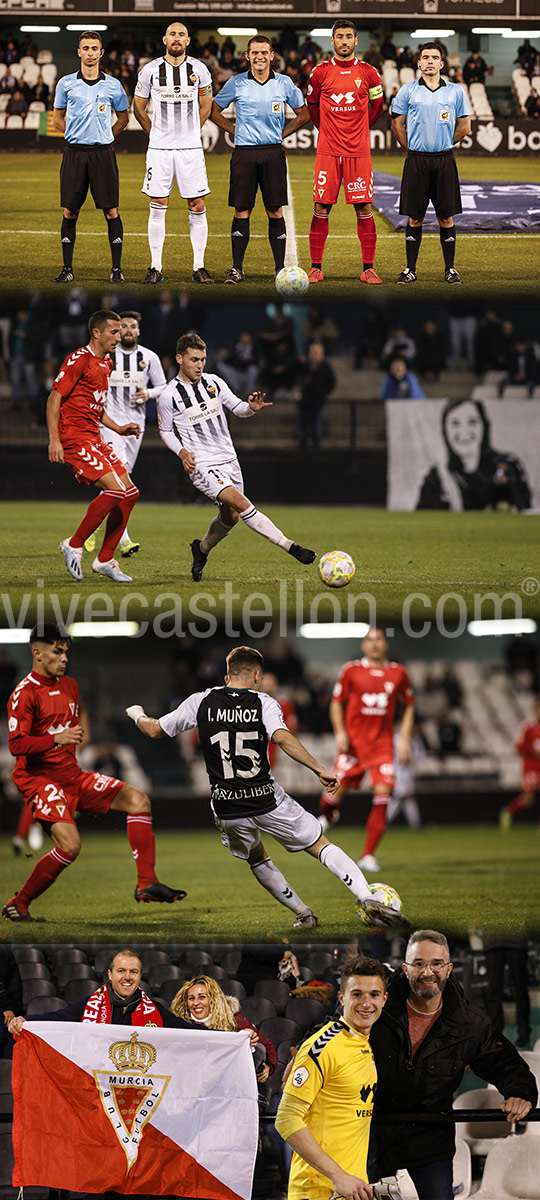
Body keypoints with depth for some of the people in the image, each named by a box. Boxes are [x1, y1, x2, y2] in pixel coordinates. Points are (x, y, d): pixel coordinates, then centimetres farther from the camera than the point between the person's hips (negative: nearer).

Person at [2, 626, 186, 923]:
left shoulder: (69, 686, 14)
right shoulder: (24, 694, -13)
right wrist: (57, 739, -30)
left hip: (72, 775, 8)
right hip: (39, 779, -8)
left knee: (138, 800, -5)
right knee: (70, 844, -26)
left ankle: (146, 884, -5)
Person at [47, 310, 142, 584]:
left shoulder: (106, 363, 17)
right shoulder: (78, 360, -11)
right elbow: (54, 399, -13)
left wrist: (118, 429, 18)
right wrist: (54, 440, -20)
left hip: (94, 438, 10)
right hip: (74, 438, -10)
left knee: (130, 493, 4)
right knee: (115, 490, -21)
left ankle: (105, 560, 10)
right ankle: (74, 545, -7)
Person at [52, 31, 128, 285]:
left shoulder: (113, 85, 5)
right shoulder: (66, 84, 6)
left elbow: (123, 119, 17)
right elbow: (58, 118, 16)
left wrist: (103, 137, 7)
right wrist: (77, 136, 7)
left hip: (103, 153, -1)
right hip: (74, 153, 1)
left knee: (111, 211, -4)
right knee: (70, 211, 1)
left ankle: (117, 269, 2)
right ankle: (67, 268, 8)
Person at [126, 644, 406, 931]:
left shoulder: (201, 702, 4)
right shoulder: (263, 703, -3)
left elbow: (155, 730, 12)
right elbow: (282, 737, -22)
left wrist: (137, 714, 34)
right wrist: (319, 770, -22)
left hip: (227, 808, 2)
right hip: (266, 798, -2)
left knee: (257, 859, 29)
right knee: (321, 846, 8)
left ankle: (303, 913, 26)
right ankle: (367, 899, -7)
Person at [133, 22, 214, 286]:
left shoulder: (199, 70, 2)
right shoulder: (150, 70, 0)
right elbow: (138, 108, 12)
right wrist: (155, 134, 12)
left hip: (190, 148, 1)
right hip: (159, 148, -1)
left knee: (197, 207, -1)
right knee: (157, 208, 0)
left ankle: (199, 268, 6)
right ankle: (156, 268, 5)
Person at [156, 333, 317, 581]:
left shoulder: (214, 382, 4)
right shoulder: (169, 396, -7)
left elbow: (237, 408, 12)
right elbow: (165, 431, 5)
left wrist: (251, 407, -12)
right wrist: (182, 452, -12)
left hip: (228, 458, 6)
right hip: (202, 465, -6)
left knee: (230, 516, 11)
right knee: (241, 503, -22)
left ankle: (202, 549, 40)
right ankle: (290, 546, -27)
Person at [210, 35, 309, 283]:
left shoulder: (284, 83, 5)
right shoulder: (236, 83, 3)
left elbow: (303, 114, 16)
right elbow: (214, 111, 14)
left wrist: (282, 133, 7)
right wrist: (234, 131, 6)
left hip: (273, 153, 0)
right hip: (244, 153, 0)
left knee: (275, 212, 0)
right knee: (241, 211, -1)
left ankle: (280, 268, 4)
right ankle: (237, 268, 3)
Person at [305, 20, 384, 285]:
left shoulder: (368, 73, 3)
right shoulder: (320, 72, 2)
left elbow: (377, 106, 17)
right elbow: (311, 105, 17)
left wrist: (360, 129, 13)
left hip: (358, 151, 0)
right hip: (328, 151, 0)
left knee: (364, 208, -2)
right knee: (321, 207, -2)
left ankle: (368, 268, 3)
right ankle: (316, 267, 4)